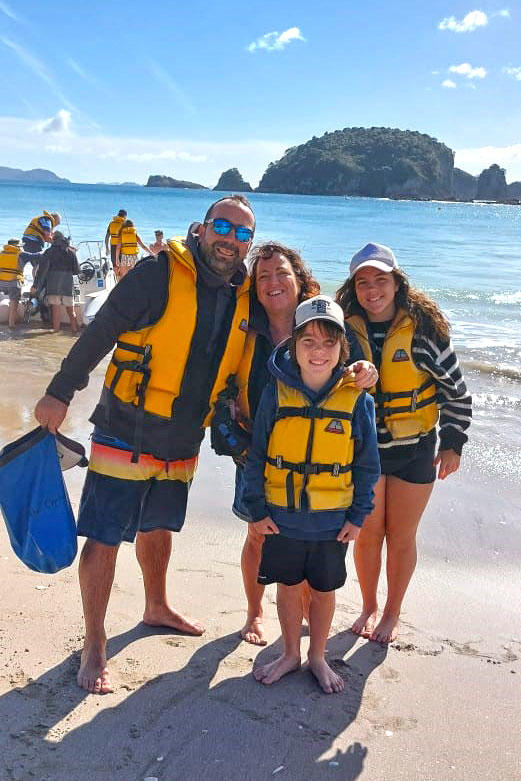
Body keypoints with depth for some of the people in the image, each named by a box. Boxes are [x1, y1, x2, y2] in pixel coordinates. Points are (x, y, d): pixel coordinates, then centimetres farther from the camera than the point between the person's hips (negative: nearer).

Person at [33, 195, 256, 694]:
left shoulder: (244, 298, 3)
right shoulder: (160, 274, -14)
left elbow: (236, 371, 16)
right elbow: (100, 333, -14)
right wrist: (60, 393, -15)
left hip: (181, 445, 6)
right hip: (126, 437, -6)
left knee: (158, 527, 24)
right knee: (104, 538, 0)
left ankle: (156, 608, 47)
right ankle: (94, 644, 17)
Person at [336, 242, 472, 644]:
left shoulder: (423, 328, -11)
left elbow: (455, 390, -3)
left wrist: (453, 444, -3)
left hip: (414, 450, -1)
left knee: (402, 537, 9)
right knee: (368, 534, 9)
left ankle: (392, 614, 31)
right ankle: (369, 607, 33)